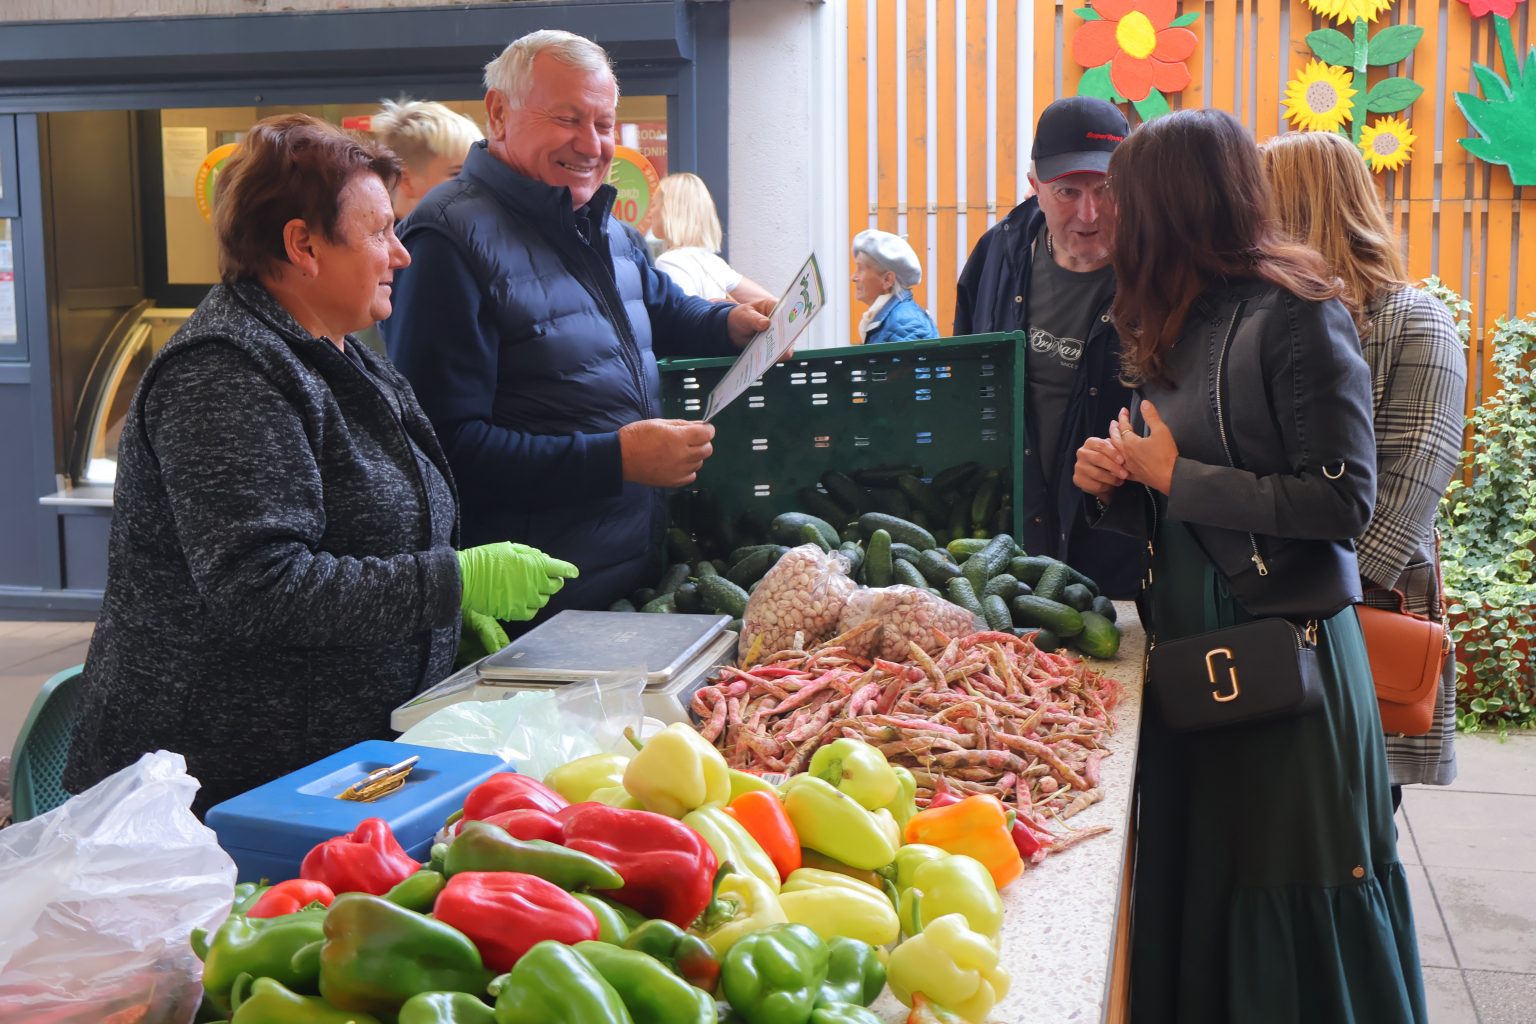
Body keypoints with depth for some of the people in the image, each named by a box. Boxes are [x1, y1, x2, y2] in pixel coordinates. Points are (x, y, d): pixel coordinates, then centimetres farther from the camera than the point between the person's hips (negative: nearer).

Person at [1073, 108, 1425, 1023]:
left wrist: (1175, 475, -14)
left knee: (1287, 902, 2)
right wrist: (1118, 484, -2)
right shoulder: (1186, 325, 12)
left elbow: (1344, 500, -19)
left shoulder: (1296, 316, -12)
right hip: (1189, 644, 8)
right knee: (1192, 893, 14)